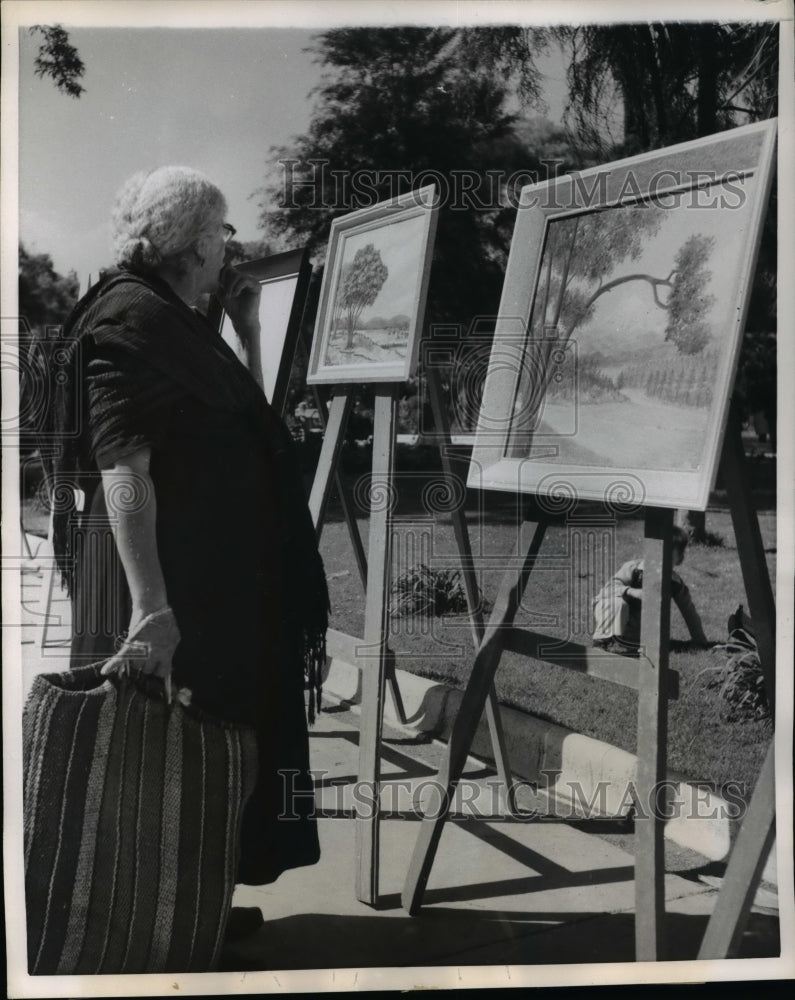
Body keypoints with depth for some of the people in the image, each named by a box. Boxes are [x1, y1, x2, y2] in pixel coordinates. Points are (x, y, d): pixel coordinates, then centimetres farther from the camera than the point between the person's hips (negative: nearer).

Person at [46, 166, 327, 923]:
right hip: (166, 584, -10)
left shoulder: (171, 317, 16)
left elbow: (233, 428, 23)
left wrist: (248, 330, 13)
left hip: (212, 576, 11)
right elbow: (122, 468, -26)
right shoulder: (128, 316, -15)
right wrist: (151, 607, -32)